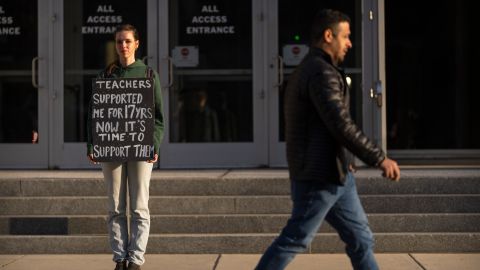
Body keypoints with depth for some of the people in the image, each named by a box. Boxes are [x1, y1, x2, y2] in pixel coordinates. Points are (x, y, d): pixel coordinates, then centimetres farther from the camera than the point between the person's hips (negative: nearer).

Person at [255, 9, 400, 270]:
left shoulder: (304, 71, 16)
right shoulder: (322, 73, -17)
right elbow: (342, 126, -24)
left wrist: (342, 159, 23)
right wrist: (380, 159, -19)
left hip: (335, 176, 10)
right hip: (320, 178, -10)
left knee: (360, 237, 10)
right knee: (294, 240, -2)